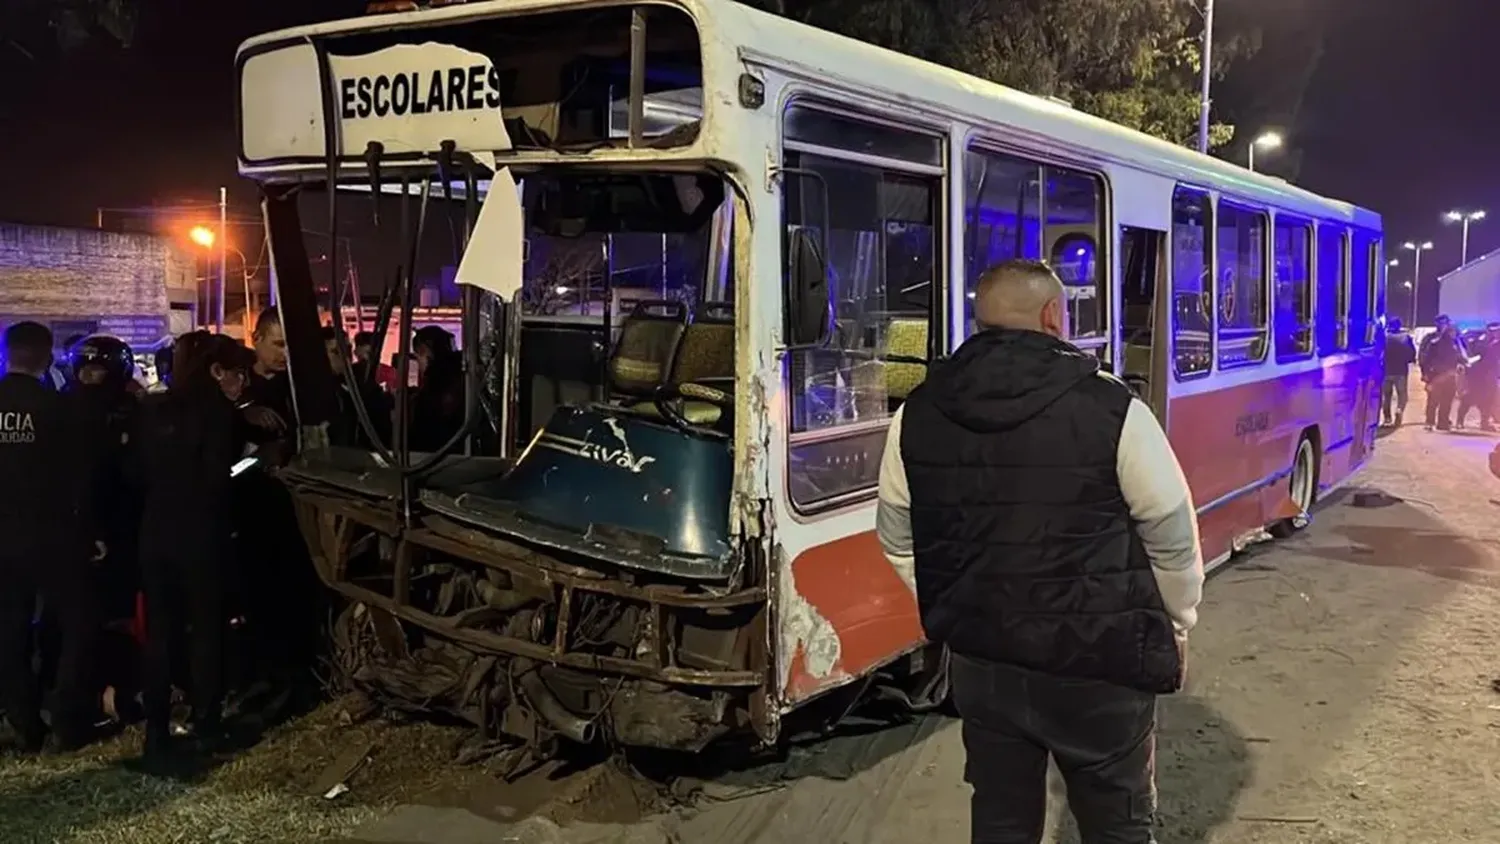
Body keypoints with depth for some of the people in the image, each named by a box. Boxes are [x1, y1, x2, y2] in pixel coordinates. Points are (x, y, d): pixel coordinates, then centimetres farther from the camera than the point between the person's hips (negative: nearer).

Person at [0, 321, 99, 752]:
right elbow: (78, 473, -8)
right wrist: (90, 529, 2)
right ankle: (69, 724, 7)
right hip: (50, 534, -4)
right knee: (77, 624, 9)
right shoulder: (54, 406, -11)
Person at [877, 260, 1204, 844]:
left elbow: (899, 541, 8)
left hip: (980, 661, 4)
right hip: (1098, 664, -3)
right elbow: (1172, 538, -5)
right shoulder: (1112, 410, -14)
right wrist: (1176, 627, 12)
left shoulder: (917, 416, -3)